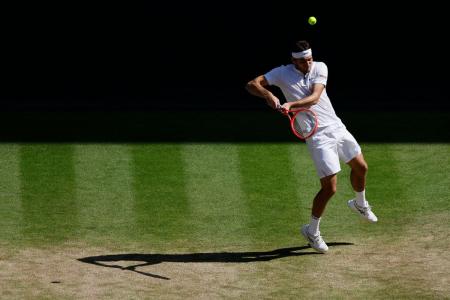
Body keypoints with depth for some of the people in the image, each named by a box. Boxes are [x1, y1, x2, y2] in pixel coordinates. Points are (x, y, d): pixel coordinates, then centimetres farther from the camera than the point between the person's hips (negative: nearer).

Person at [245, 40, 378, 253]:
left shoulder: (320, 68, -3)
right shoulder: (282, 73, -7)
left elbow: (314, 98, -17)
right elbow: (252, 85, -11)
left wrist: (291, 105, -33)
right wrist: (268, 95, -31)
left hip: (337, 127, 5)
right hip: (318, 137, -5)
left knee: (360, 167, 20)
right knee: (329, 188, -10)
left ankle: (359, 204, 52)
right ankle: (312, 231, 11)